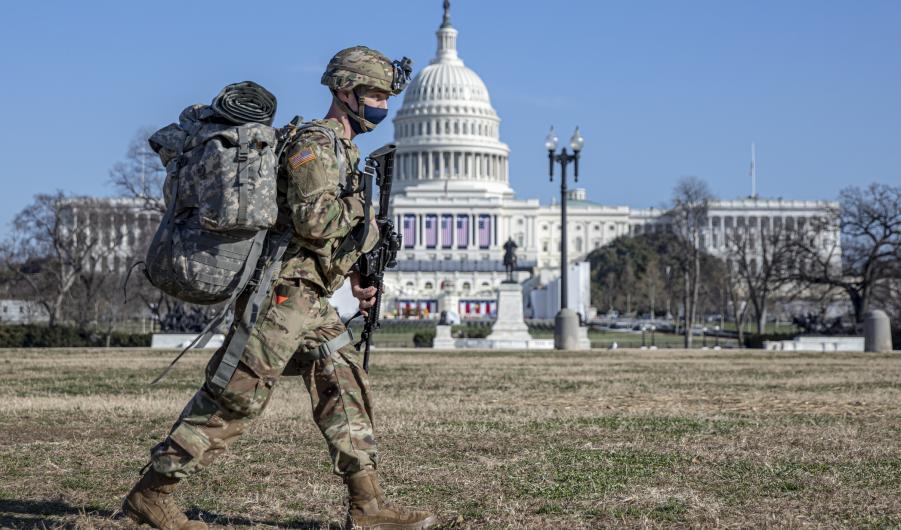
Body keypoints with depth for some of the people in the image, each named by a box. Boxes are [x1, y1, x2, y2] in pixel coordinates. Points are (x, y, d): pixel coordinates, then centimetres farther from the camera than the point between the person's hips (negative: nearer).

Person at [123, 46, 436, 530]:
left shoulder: (343, 148, 19)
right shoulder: (315, 143, -12)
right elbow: (312, 220, -25)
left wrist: (352, 279, 17)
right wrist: (359, 206, -9)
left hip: (310, 297, 10)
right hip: (284, 289, -10)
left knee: (344, 386, 7)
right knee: (237, 395, -6)